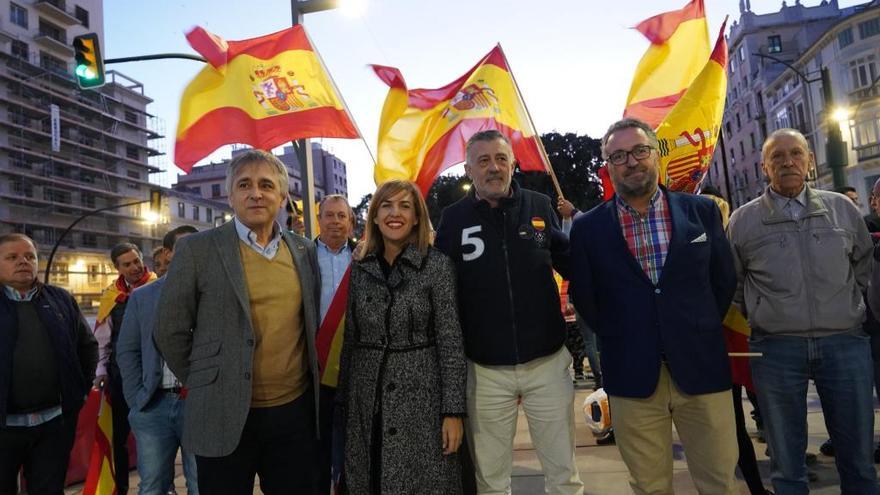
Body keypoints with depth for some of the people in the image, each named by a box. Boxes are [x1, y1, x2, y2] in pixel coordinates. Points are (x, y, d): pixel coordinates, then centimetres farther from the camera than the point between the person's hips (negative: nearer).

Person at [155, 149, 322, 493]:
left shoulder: (305, 250, 6)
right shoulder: (198, 249, -5)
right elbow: (170, 331, 0)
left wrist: (312, 384, 11)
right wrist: (205, 387, 4)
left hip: (296, 413, 3)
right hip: (225, 417, -3)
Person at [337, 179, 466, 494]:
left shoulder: (437, 265, -6)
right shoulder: (360, 269, 5)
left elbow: (451, 341, -8)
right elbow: (351, 338, 10)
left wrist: (453, 410, -12)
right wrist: (343, 401, 11)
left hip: (421, 397, -3)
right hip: (367, 401, 4)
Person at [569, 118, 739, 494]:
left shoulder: (702, 211, 4)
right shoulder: (588, 228, 0)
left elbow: (724, 280, 10)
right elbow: (584, 297, 6)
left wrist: (700, 331, 9)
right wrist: (618, 340, 5)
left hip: (702, 368, 1)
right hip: (632, 377, -1)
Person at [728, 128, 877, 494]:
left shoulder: (842, 208, 6)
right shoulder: (743, 220, 0)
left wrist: (847, 309, 13)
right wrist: (762, 318, 7)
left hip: (845, 343, 2)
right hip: (775, 350, -1)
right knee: (787, 464, 10)